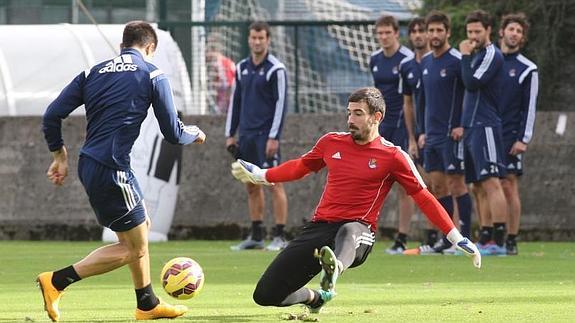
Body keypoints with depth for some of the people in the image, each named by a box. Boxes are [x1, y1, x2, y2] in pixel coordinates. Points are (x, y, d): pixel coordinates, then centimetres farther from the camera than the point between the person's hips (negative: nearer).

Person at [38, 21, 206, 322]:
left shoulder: (93, 73, 13)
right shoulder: (152, 75, -2)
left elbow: (52, 115, 8)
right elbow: (173, 133, -1)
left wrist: (59, 155, 20)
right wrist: (195, 134, 21)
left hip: (89, 165, 8)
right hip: (112, 170, -8)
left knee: (142, 226, 24)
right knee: (133, 248, 3)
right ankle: (56, 281, -6)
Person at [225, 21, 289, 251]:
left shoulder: (276, 69, -6)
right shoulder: (242, 68, 12)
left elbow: (281, 103, -10)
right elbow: (235, 101, 17)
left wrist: (273, 137, -15)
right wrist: (230, 134, 12)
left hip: (266, 134, -6)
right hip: (247, 134, 6)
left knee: (274, 183, -8)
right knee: (252, 186, 8)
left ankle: (279, 237, -7)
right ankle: (256, 236, 13)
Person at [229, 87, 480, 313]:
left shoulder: (392, 156, 0)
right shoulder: (331, 142, 12)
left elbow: (423, 198, 2)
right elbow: (300, 167, 32)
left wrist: (458, 239, -2)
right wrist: (260, 175, 32)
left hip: (358, 231, -5)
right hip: (319, 227, 5)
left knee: (348, 232, -45)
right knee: (265, 295, -5)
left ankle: (334, 271, -79)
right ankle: (316, 298, 25)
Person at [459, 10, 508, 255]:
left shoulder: (492, 55, -9)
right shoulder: (476, 55, 20)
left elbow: (472, 84, -17)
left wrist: (465, 56, -9)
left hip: (485, 126, -10)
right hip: (471, 127, 10)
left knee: (491, 183, -15)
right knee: (480, 187, 9)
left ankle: (499, 242, -20)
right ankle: (485, 240, 11)